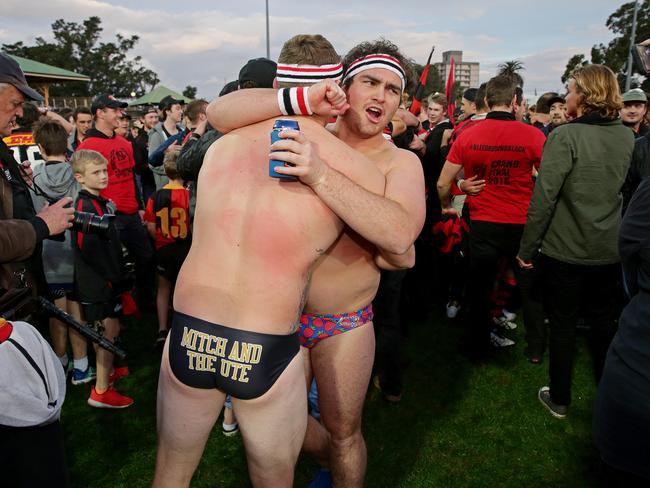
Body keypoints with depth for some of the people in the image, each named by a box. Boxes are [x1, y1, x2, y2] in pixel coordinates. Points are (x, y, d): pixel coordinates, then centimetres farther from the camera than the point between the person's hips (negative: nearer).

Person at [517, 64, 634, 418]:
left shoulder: (565, 136, -17)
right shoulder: (627, 137, 3)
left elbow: (543, 198, -20)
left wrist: (527, 249, -13)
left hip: (565, 250, -5)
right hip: (610, 252, 5)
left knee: (563, 324, 9)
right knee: (604, 323, 18)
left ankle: (559, 400, 24)